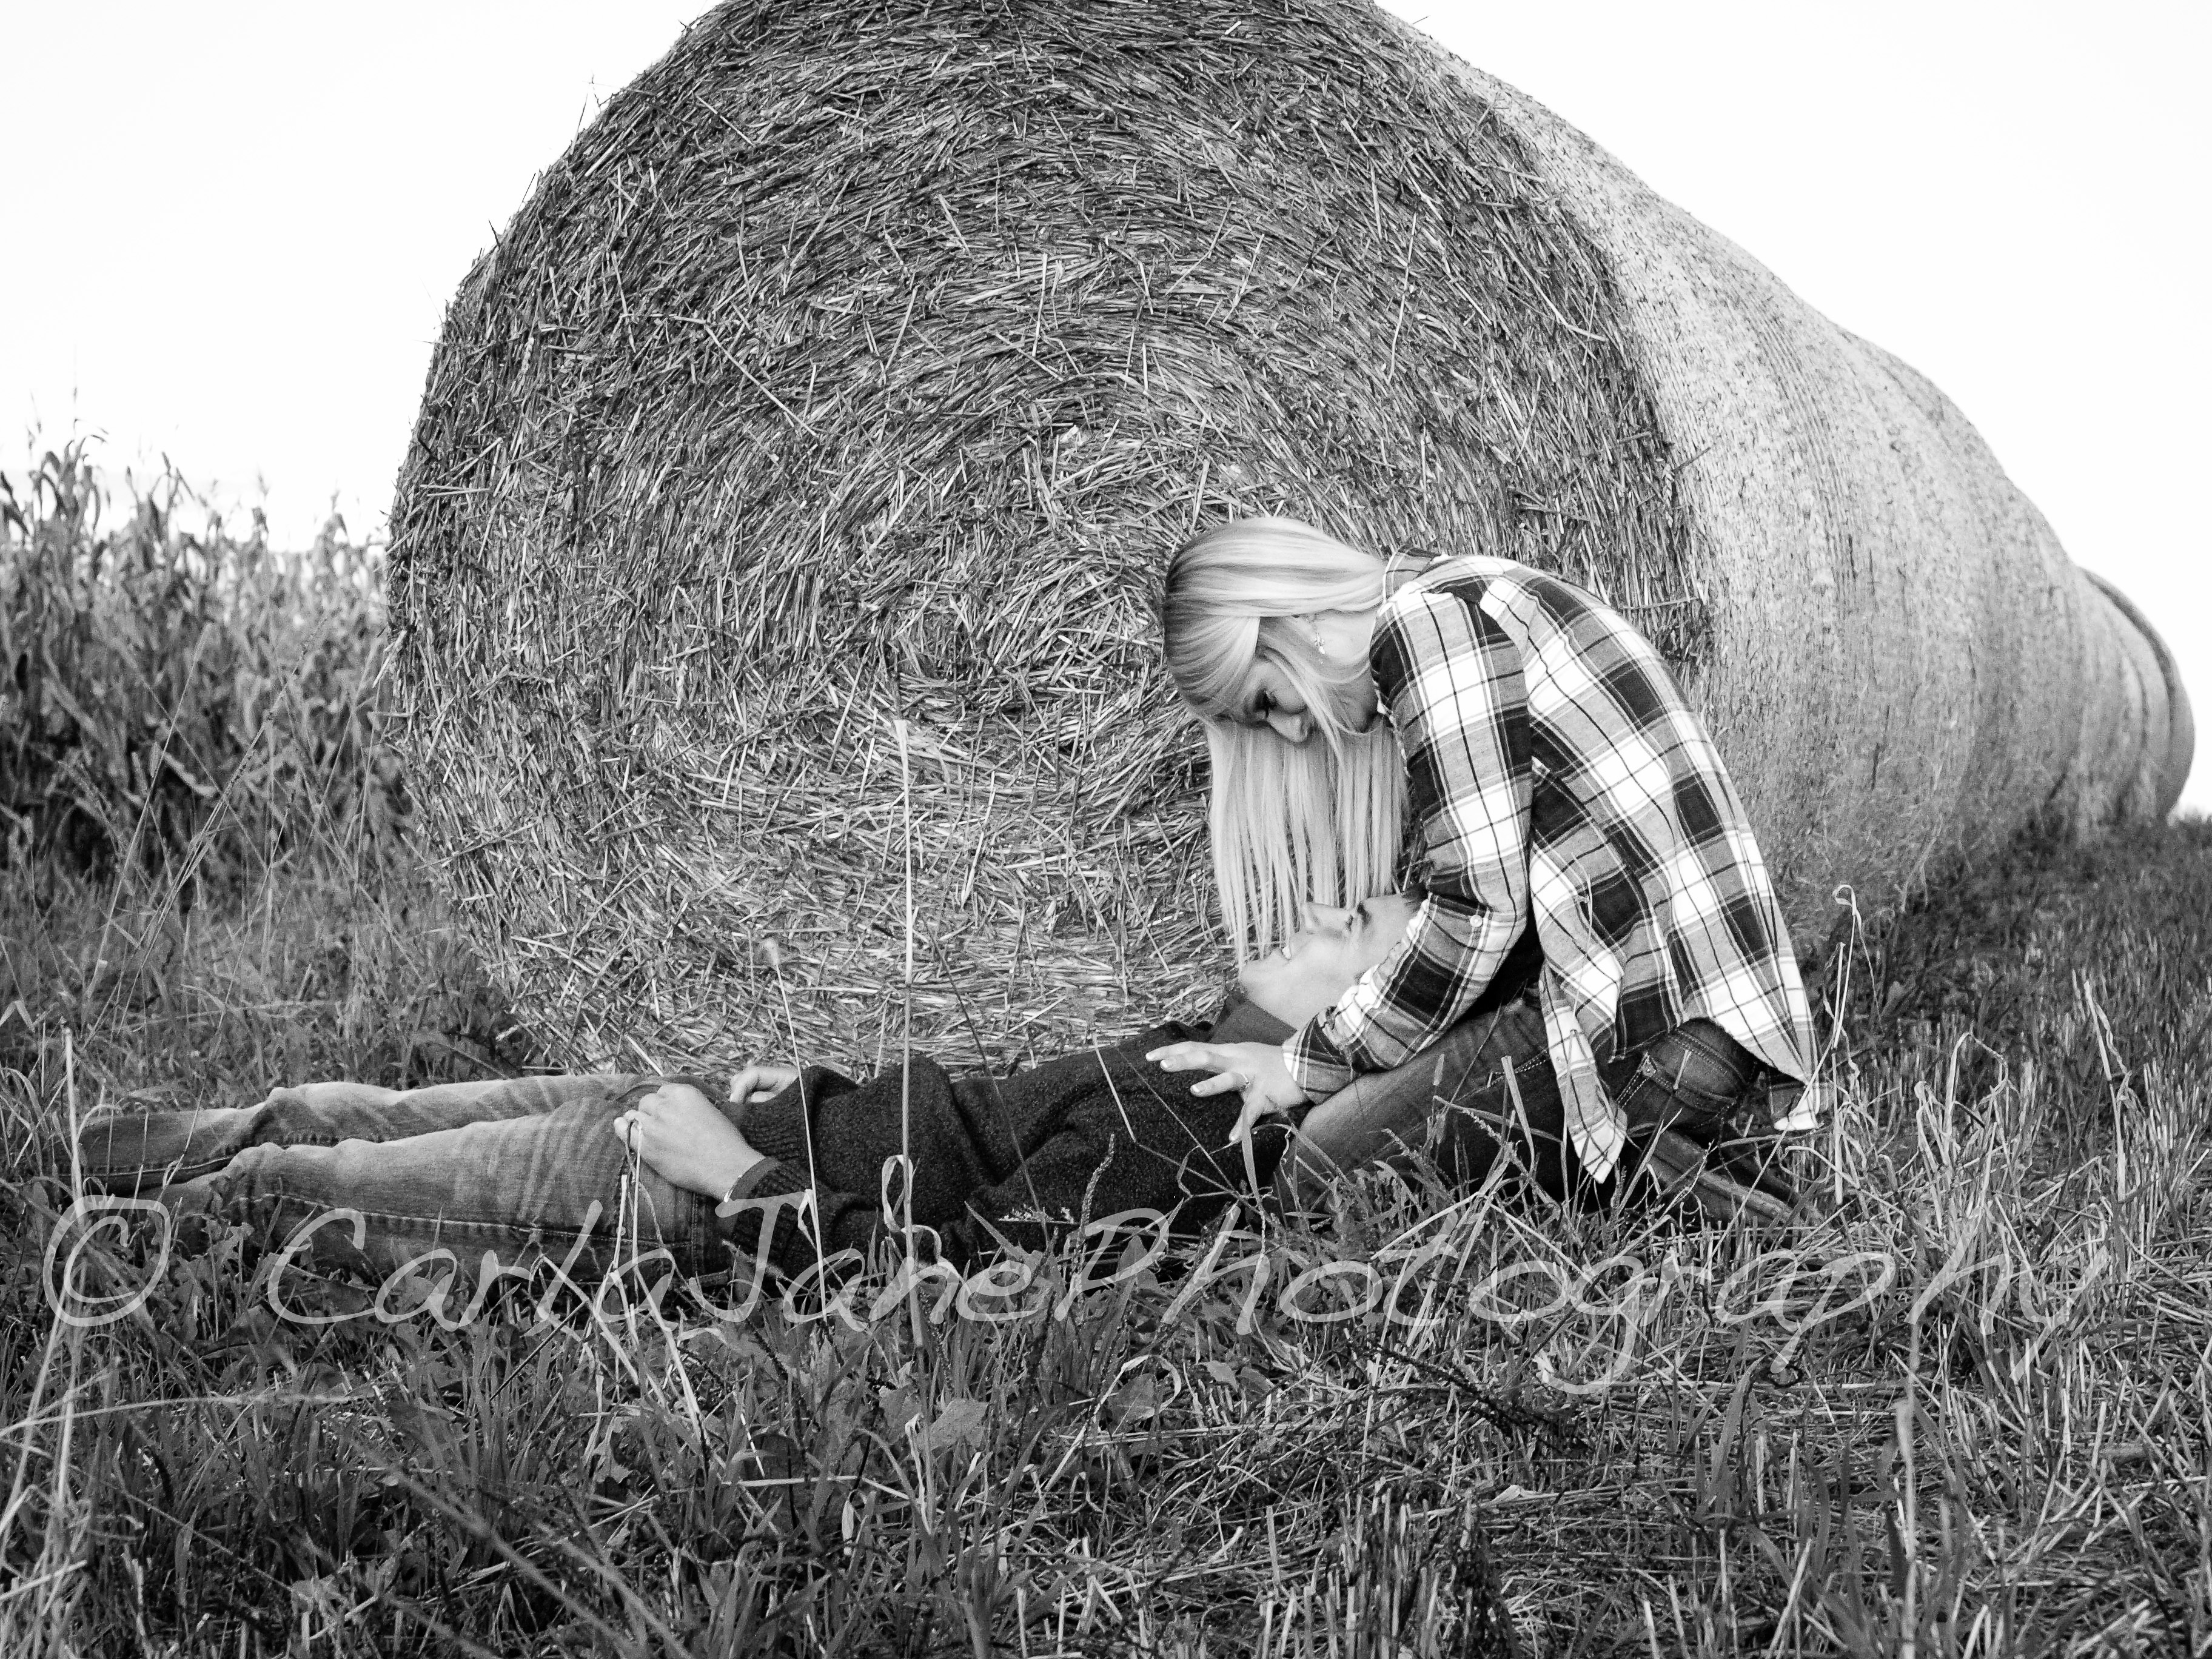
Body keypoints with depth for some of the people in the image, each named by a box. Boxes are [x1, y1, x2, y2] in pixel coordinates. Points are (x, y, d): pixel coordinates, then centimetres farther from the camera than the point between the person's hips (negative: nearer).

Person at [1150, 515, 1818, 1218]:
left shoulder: (1430, 621, -10)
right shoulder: (1473, 608, 20)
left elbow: (1481, 908, -15)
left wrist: (1308, 1063, -5)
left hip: (1657, 1022, -10)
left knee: (1323, 1162, -15)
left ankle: (1659, 1171, -8)